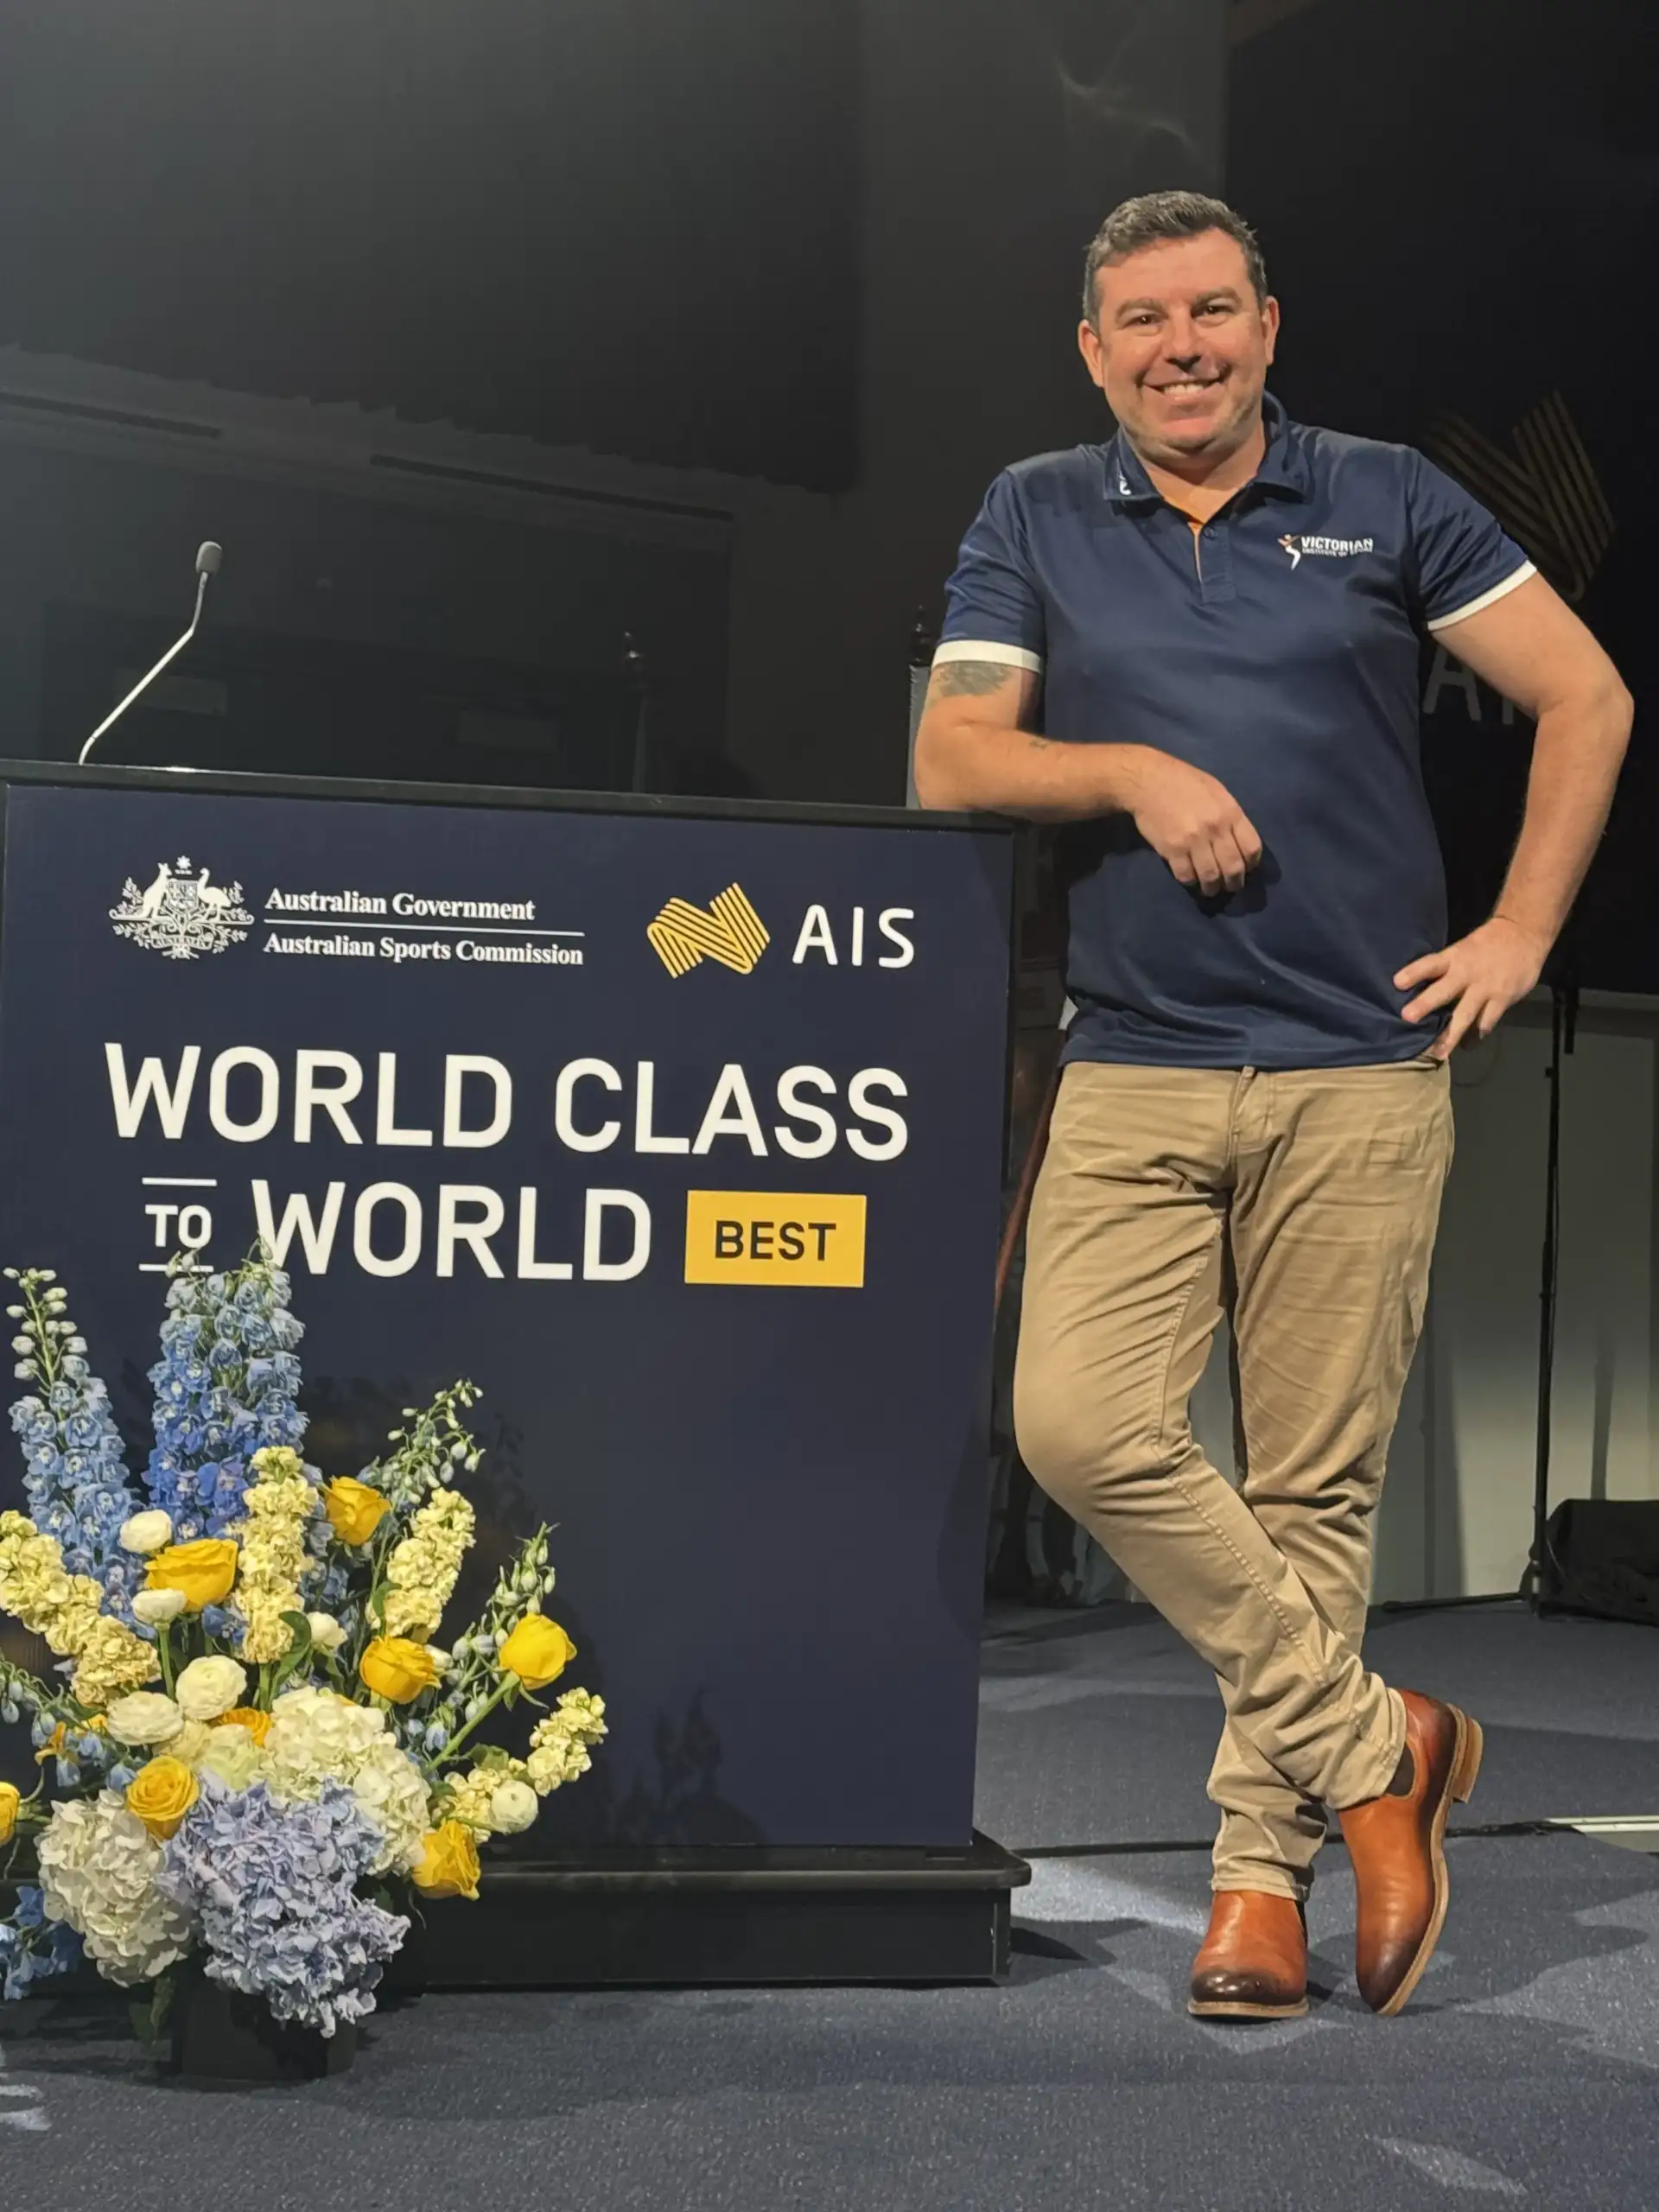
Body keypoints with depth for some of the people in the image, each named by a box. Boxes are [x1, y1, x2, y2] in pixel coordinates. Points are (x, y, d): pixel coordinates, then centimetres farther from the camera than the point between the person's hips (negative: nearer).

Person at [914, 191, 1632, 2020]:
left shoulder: (1383, 500, 7)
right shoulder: (1035, 520, 11)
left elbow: (1585, 699, 10)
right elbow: (949, 765, 5)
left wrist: (1521, 936, 3)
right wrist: (1133, 772, -12)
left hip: (1361, 1068, -1)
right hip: (1134, 1072, 2)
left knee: (1315, 1480, 2)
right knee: (1079, 1427, -14)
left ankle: (1261, 1863, 16)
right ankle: (1373, 1748, 2)